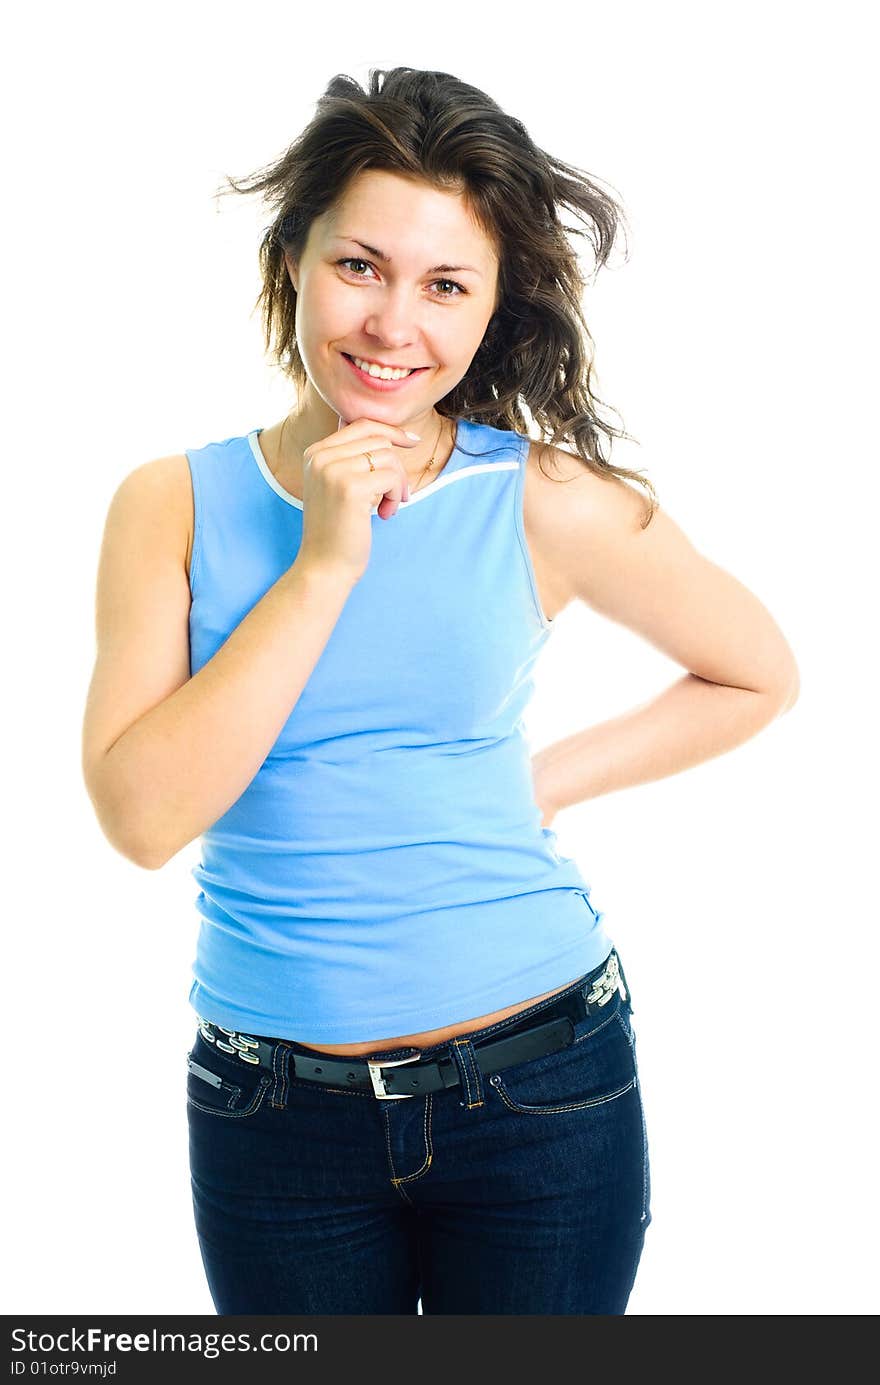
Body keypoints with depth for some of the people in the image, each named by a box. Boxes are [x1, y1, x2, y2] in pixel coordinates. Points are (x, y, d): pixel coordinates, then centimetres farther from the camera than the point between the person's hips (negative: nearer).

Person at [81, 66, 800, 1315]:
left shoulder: (547, 503, -7)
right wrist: (323, 564, -18)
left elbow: (757, 676, 7)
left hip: (541, 1093, -1)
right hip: (276, 1111, 1)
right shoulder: (172, 504, -4)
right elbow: (143, 816, -14)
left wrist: (542, 783, -3)